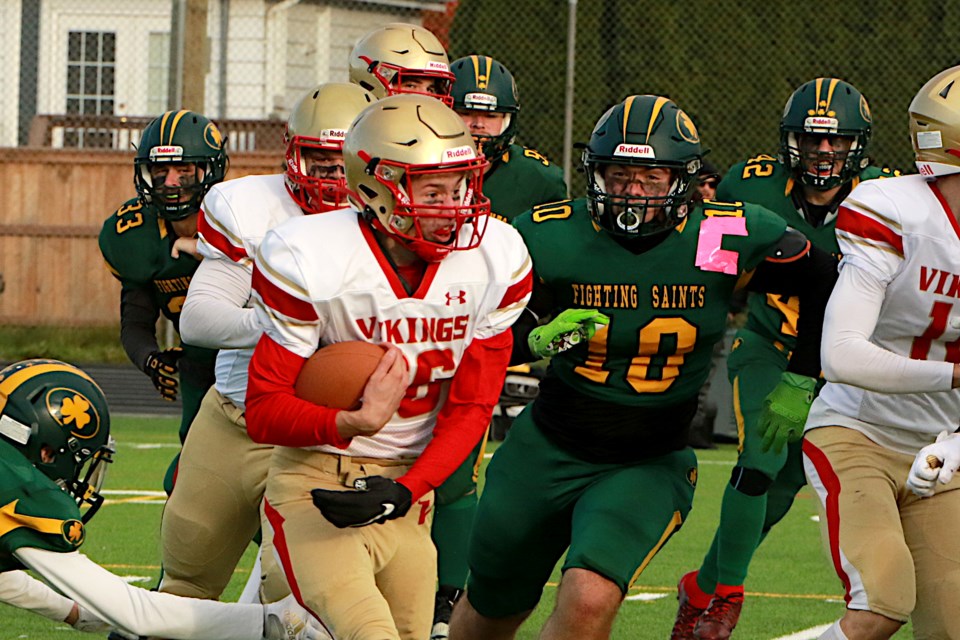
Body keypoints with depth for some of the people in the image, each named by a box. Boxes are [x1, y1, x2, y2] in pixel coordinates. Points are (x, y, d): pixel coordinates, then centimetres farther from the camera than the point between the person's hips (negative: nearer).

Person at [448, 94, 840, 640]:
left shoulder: (727, 241, -12)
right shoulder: (550, 238, -12)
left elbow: (826, 286, 4)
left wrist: (800, 380, 4)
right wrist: (540, 339, -25)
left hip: (650, 466, -2)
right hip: (547, 451, 2)